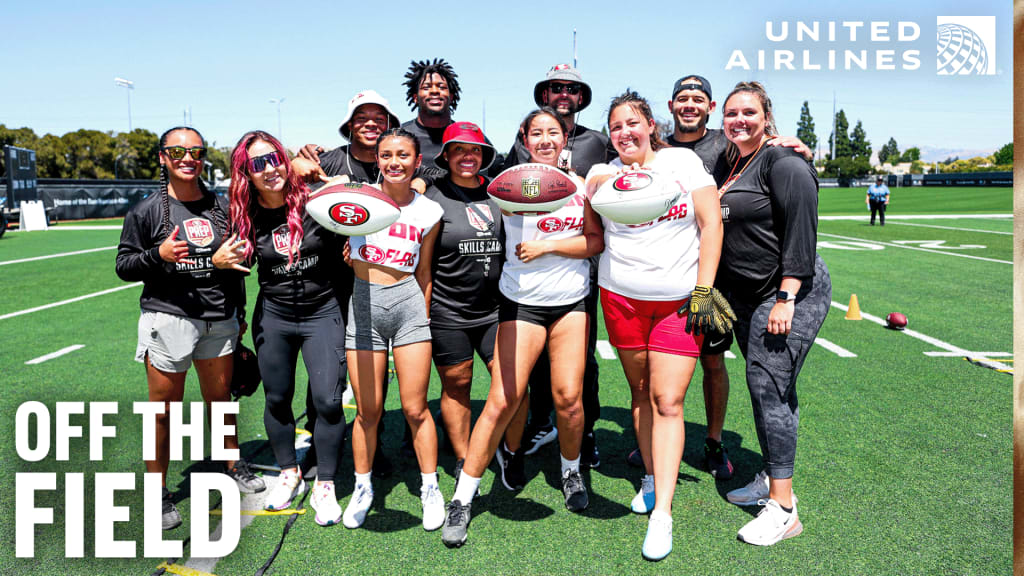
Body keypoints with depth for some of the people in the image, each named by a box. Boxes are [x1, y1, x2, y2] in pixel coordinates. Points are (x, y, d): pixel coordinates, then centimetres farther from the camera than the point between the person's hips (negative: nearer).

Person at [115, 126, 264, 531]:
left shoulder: (220, 207, 8)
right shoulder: (147, 211, -2)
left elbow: (236, 262, 17)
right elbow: (124, 266, 0)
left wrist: (239, 314, 19)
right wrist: (159, 255, -19)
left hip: (220, 320, 3)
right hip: (168, 318, -3)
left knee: (220, 397, 16)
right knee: (164, 410, 3)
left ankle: (233, 466, 36)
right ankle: (157, 493, 16)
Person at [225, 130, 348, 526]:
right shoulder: (245, 217, -4)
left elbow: (344, 246, -2)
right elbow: (238, 263, 13)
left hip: (322, 312, -3)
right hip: (273, 316, 3)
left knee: (328, 400, -6)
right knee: (277, 399, 12)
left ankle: (324, 486, 11)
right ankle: (289, 475, 34)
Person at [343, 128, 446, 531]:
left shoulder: (429, 212, 5)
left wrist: (425, 317, 15)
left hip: (408, 302, 0)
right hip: (364, 304, 0)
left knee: (415, 408, 2)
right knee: (368, 410, 6)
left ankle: (430, 489, 20)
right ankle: (362, 489, 27)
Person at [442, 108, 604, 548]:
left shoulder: (580, 184, 8)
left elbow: (596, 242, 2)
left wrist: (546, 246, -11)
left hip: (572, 300, 3)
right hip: (522, 301, -3)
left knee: (569, 398, 0)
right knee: (503, 399, -7)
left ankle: (571, 471, 30)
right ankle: (463, 498, 5)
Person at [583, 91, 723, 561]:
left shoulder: (684, 161, 1)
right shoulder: (602, 174, 5)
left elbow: (711, 225, -1)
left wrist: (703, 291, -8)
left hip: (680, 300, -2)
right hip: (621, 297, 2)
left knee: (667, 399, -7)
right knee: (640, 391, 12)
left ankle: (661, 514, -3)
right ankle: (651, 478, 32)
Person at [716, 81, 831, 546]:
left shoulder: (784, 164, -11)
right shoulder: (730, 165, 15)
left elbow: (801, 234, -17)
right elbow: (719, 230, 22)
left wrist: (786, 298, -21)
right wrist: (714, 291, 18)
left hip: (791, 293, -8)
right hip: (746, 297, 8)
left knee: (767, 386, -13)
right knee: (771, 389, 14)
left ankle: (783, 508, -8)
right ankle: (771, 478, 26)